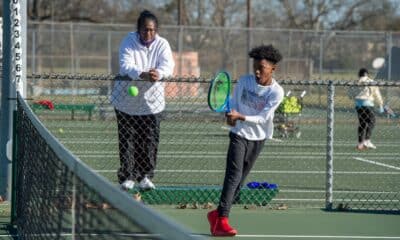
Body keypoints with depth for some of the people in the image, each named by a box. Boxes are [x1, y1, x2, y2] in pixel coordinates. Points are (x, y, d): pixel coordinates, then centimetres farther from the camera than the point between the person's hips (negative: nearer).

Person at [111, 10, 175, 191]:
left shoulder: (162, 45, -5)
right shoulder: (128, 43, -13)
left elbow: (168, 65, -21)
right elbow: (125, 66, -28)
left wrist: (158, 73, -44)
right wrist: (142, 75, -47)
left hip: (152, 101, 2)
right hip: (127, 100, -2)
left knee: (150, 141, 3)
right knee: (127, 140, 0)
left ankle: (145, 176, 16)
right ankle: (128, 177, 7)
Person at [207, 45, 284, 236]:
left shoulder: (276, 92, -12)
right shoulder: (244, 81, -6)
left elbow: (262, 118, -17)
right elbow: (233, 103, 5)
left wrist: (240, 117, -29)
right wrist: (230, 116, -16)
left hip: (258, 138, 1)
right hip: (239, 135, -1)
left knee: (239, 179, 7)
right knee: (234, 174, -18)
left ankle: (217, 214, 23)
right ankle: (222, 220, -25)